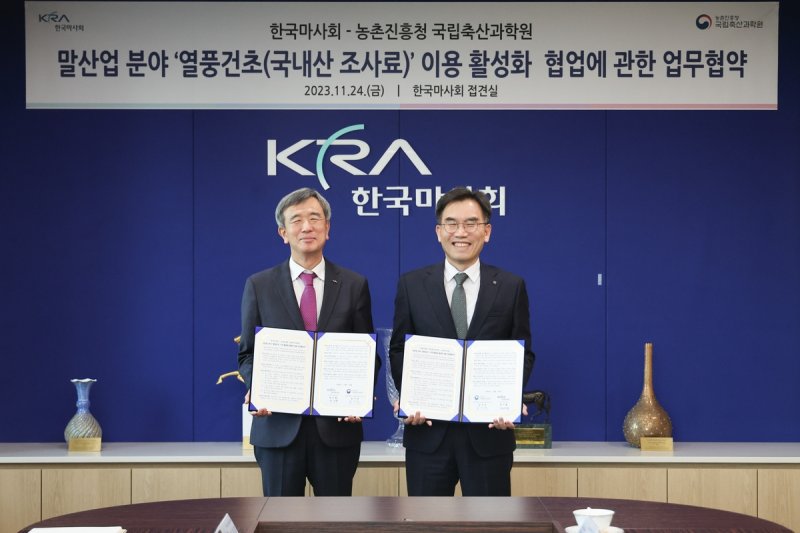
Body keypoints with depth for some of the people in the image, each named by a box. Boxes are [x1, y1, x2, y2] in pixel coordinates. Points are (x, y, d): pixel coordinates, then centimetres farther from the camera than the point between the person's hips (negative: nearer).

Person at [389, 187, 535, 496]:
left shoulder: (511, 287, 4)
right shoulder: (412, 285, 5)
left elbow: (523, 354, 5)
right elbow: (398, 350, 7)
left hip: (489, 429, 0)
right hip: (428, 430, 1)